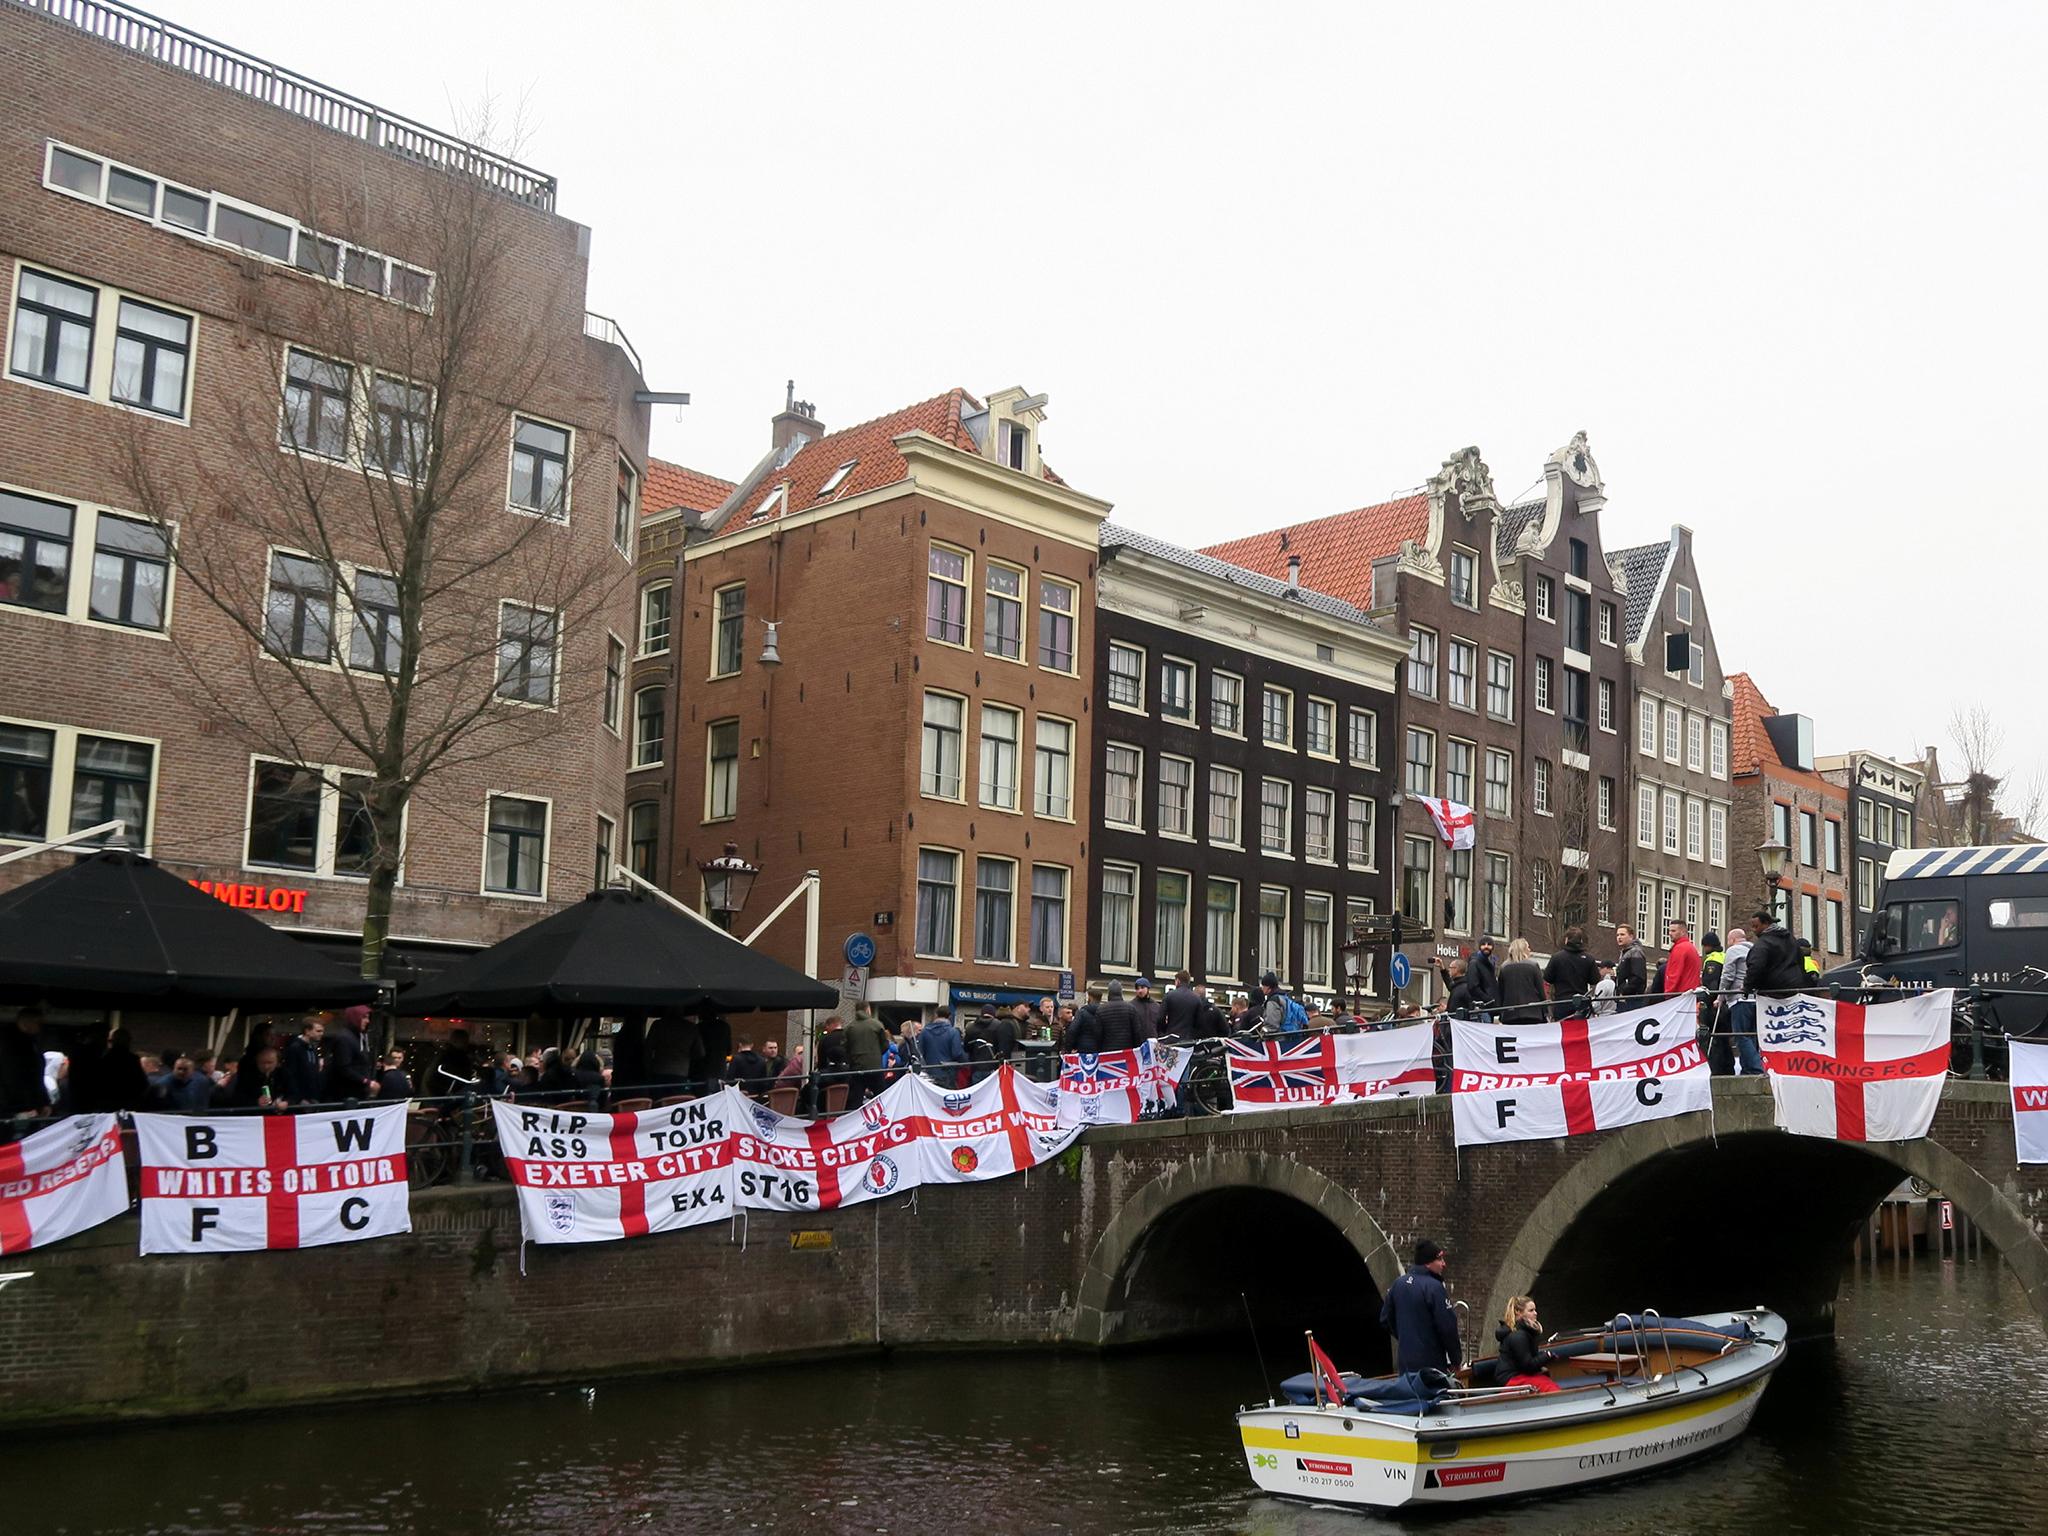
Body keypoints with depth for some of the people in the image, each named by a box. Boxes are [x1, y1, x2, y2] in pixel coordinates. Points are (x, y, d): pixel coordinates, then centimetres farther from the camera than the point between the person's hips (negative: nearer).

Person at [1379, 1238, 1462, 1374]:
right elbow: (1447, 1327, -17)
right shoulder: (1433, 1287, -17)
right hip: (1430, 1365, -7)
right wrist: (1456, 1359, -4)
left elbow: (1385, 1320, 14)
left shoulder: (1398, 1284, 6)